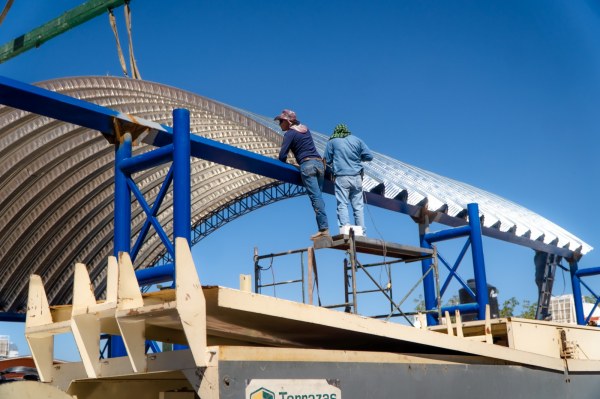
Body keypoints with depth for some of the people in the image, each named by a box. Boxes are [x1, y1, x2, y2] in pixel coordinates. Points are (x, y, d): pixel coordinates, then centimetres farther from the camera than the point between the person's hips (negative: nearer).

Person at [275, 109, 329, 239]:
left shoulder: (290, 134, -1)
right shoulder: (305, 129, 21)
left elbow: (282, 156, -6)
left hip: (307, 164, -7)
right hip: (319, 162, 7)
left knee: (315, 197, -11)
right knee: (318, 196, 7)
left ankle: (324, 229, -17)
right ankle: (324, 228, -1)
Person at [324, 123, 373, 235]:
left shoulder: (332, 142, 5)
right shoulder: (357, 140, 12)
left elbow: (327, 161, 9)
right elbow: (369, 156, 8)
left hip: (341, 178, -3)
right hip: (357, 178, 3)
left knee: (342, 205, -5)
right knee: (358, 207, 5)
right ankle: (362, 233, 4)